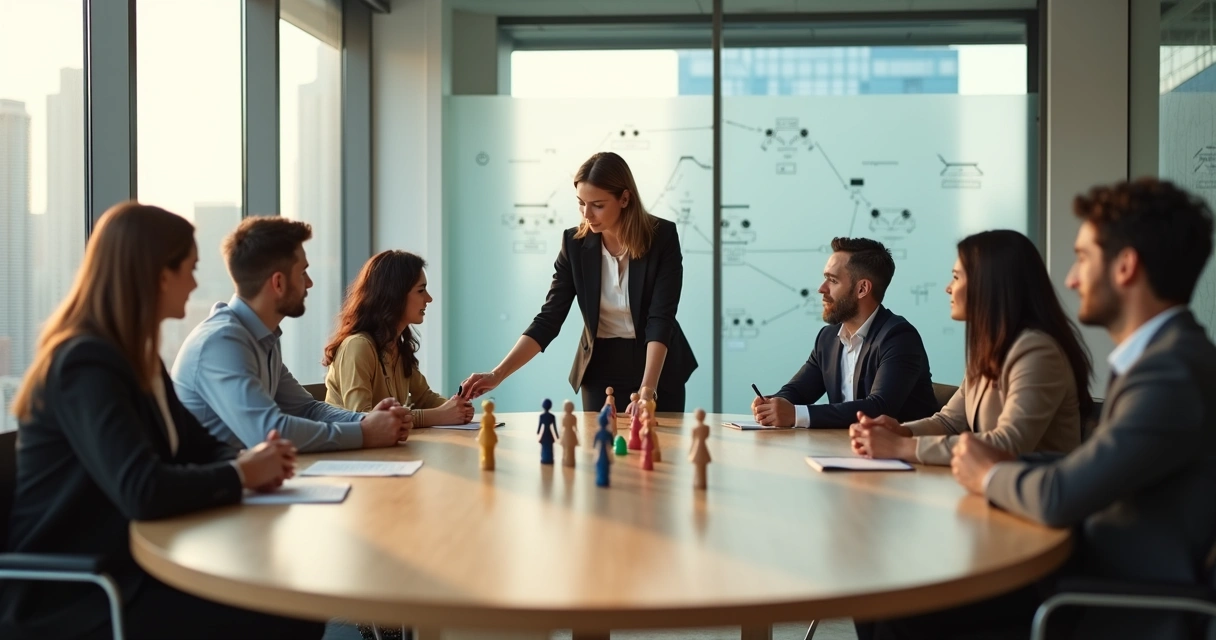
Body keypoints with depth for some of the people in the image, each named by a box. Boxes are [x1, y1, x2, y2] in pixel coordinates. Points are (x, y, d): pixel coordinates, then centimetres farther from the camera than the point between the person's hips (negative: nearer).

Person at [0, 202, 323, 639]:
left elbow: (195, 446, 15)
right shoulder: (86, 363, -20)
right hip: (68, 597, -9)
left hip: (125, 567, 9)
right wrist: (240, 474, -15)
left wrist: (250, 463, -7)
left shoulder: (136, 354, 11)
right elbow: (143, 492, -31)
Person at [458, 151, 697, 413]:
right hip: (602, 368, 2)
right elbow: (549, 320, -12)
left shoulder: (662, 237, -18)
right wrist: (497, 374, -22)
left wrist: (647, 388, -36)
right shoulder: (575, 243, -10)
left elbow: (660, 318, -23)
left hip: (659, 368, -1)